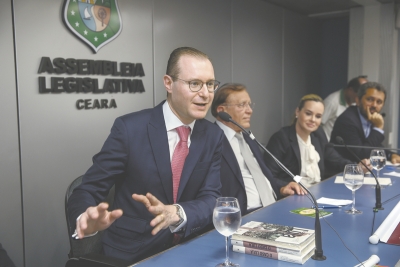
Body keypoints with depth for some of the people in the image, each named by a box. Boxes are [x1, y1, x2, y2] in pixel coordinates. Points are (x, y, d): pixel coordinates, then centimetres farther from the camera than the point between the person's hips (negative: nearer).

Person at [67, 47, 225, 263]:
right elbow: (87, 191, -10)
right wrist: (86, 217, -33)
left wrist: (176, 214, -25)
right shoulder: (129, 128, -11)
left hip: (188, 248, 3)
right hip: (132, 253, -2)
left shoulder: (213, 135, 1)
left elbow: (211, 197, -4)